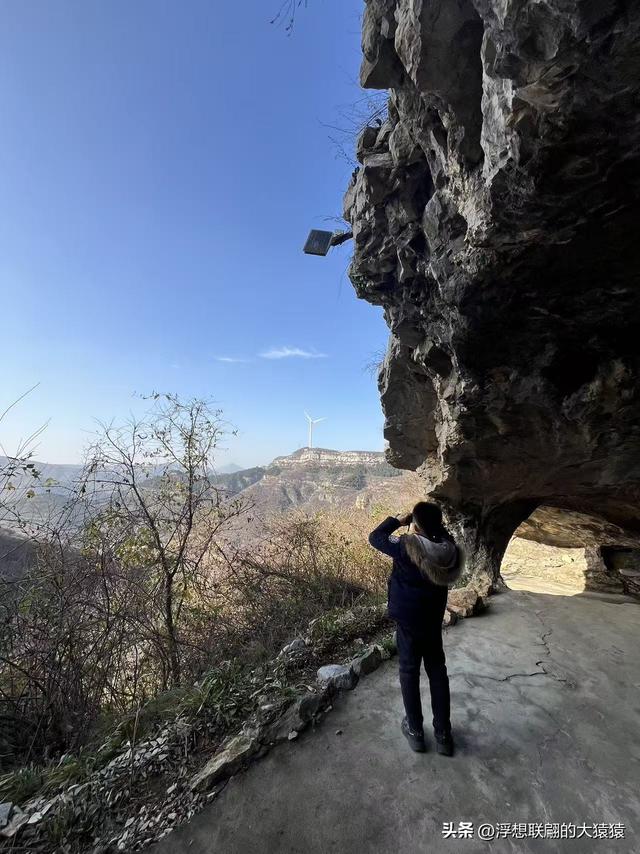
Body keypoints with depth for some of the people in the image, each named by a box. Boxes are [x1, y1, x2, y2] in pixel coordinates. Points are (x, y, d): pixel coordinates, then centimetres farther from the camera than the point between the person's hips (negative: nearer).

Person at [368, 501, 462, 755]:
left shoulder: (405, 547, -29)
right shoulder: (448, 549, -15)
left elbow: (374, 537, -15)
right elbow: (443, 534, 10)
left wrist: (397, 520, -9)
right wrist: (434, 521, -3)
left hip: (408, 620, -4)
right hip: (434, 619, 4)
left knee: (409, 672, 16)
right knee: (438, 672, 20)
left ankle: (415, 731, 32)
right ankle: (443, 734, 33)